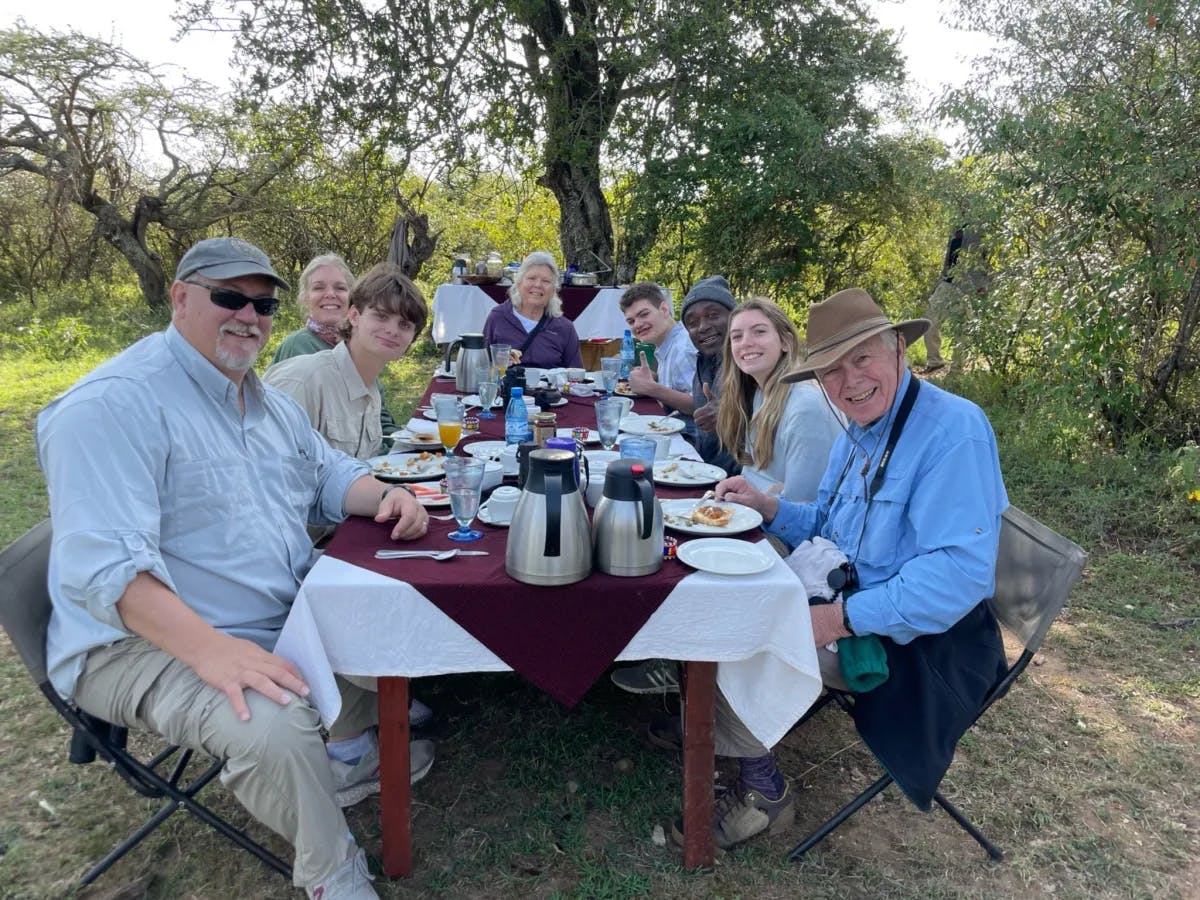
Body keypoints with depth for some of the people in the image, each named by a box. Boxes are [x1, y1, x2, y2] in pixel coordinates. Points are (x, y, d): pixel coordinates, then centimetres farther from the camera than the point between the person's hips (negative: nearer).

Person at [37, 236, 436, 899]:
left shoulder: (268, 401, 10)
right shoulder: (115, 404, -20)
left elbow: (330, 475, 17)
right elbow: (103, 564, -28)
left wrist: (385, 496, -7)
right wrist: (210, 649, -40)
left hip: (287, 616, 9)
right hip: (148, 643, -9)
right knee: (277, 728, -33)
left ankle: (346, 756, 26)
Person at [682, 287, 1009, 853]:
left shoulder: (953, 430, -23)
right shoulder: (857, 435, 7)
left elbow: (960, 572, -30)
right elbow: (827, 530, 15)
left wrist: (841, 618, -29)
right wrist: (767, 506, -3)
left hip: (918, 642, -9)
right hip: (845, 595, 9)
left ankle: (762, 791, 10)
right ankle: (710, 727, 28)